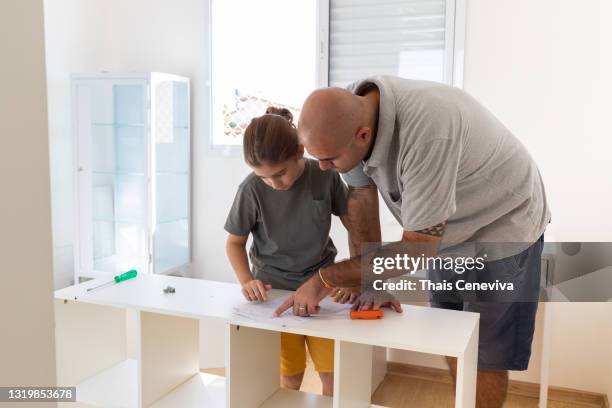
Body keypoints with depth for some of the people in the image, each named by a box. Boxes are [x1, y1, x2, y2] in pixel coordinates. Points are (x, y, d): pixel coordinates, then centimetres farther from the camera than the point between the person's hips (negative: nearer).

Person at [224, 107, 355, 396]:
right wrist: (247, 281, -16)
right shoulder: (251, 190, -16)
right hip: (274, 288, -1)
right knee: (289, 376, 0)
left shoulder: (326, 176, -14)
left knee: (335, 372, 0)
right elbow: (235, 242, 0)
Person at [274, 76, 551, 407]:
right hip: (446, 231, 7)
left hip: (502, 226, -6)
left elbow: (418, 248, -33)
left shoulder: (427, 132, -41)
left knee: (484, 354, -1)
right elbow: (361, 199, -10)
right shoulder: (349, 113, -19)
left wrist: (324, 278, -28)